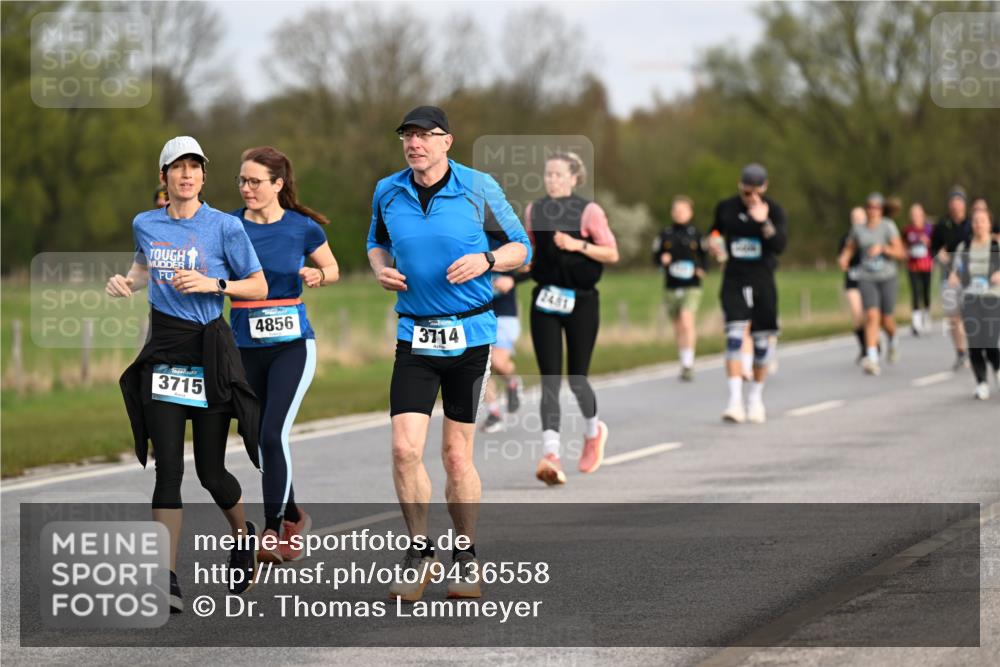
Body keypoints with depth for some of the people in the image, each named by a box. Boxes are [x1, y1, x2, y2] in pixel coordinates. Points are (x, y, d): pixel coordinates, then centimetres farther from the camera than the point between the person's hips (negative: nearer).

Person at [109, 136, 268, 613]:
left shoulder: (224, 227, -4)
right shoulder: (145, 225, 7)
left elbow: (259, 288, 0)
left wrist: (213, 284, -14)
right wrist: (127, 282, 9)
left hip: (209, 350, -2)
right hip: (163, 352, 2)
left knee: (210, 471, 5)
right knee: (168, 469, -8)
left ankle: (244, 538, 36)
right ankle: (167, 580, -11)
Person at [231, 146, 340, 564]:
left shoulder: (302, 228, -3)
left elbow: (333, 269, 12)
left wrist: (318, 275, -9)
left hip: (292, 345, -3)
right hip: (246, 347, 3)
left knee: (273, 435, -16)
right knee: (262, 440, 10)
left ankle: (272, 530, -8)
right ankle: (293, 518, 30)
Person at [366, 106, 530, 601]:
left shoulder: (479, 189, -6)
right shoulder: (387, 192, 3)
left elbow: (520, 247, 2)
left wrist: (486, 260, -18)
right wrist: (381, 269, -1)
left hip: (470, 335, -2)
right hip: (414, 336, 2)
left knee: (457, 456, 2)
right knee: (405, 449, -10)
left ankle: (466, 555, 20)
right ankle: (419, 551, 8)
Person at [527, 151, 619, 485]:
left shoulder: (589, 211, -4)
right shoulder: (533, 211, 8)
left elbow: (612, 254, -5)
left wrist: (578, 245, -18)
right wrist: (524, 263, 3)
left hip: (581, 301, -3)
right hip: (545, 301, 3)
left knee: (576, 379, 4)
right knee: (549, 380, -9)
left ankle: (593, 431, 36)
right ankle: (550, 453, -20)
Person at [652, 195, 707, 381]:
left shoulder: (696, 234, 2)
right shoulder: (665, 235, 6)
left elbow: (704, 255, 11)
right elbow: (655, 257, 11)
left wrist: (701, 269, -8)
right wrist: (662, 259, -11)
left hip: (691, 286, -3)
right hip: (671, 287, 3)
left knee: (687, 322, -20)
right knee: (678, 327, 11)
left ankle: (688, 364, -19)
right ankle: (684, 364, 26)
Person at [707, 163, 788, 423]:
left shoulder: (774, 210, -4)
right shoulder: (726, 208, 3)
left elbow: (780, 246, -17)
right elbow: (716, 230, 22)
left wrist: (764, 223, -31)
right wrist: (713, 242, 0)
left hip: (762, 280, 0)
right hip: (734, 281, 0)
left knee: (762, 340, 6)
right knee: (735, 335, -16)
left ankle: (756, 398, 22)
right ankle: (735, 400, -21)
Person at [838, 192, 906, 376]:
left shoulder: (888, 226, -3)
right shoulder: (858, 229, 6)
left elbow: (901, 253, -7)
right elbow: (850, 248, 21)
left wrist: (883, 248, -22)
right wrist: (844, 258, -1)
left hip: (887, 277, -1)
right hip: (866, 279, 1)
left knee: (886, 320, 5)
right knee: (872, 316, -16)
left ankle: (893, 341, 41)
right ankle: (872, 359, -22)